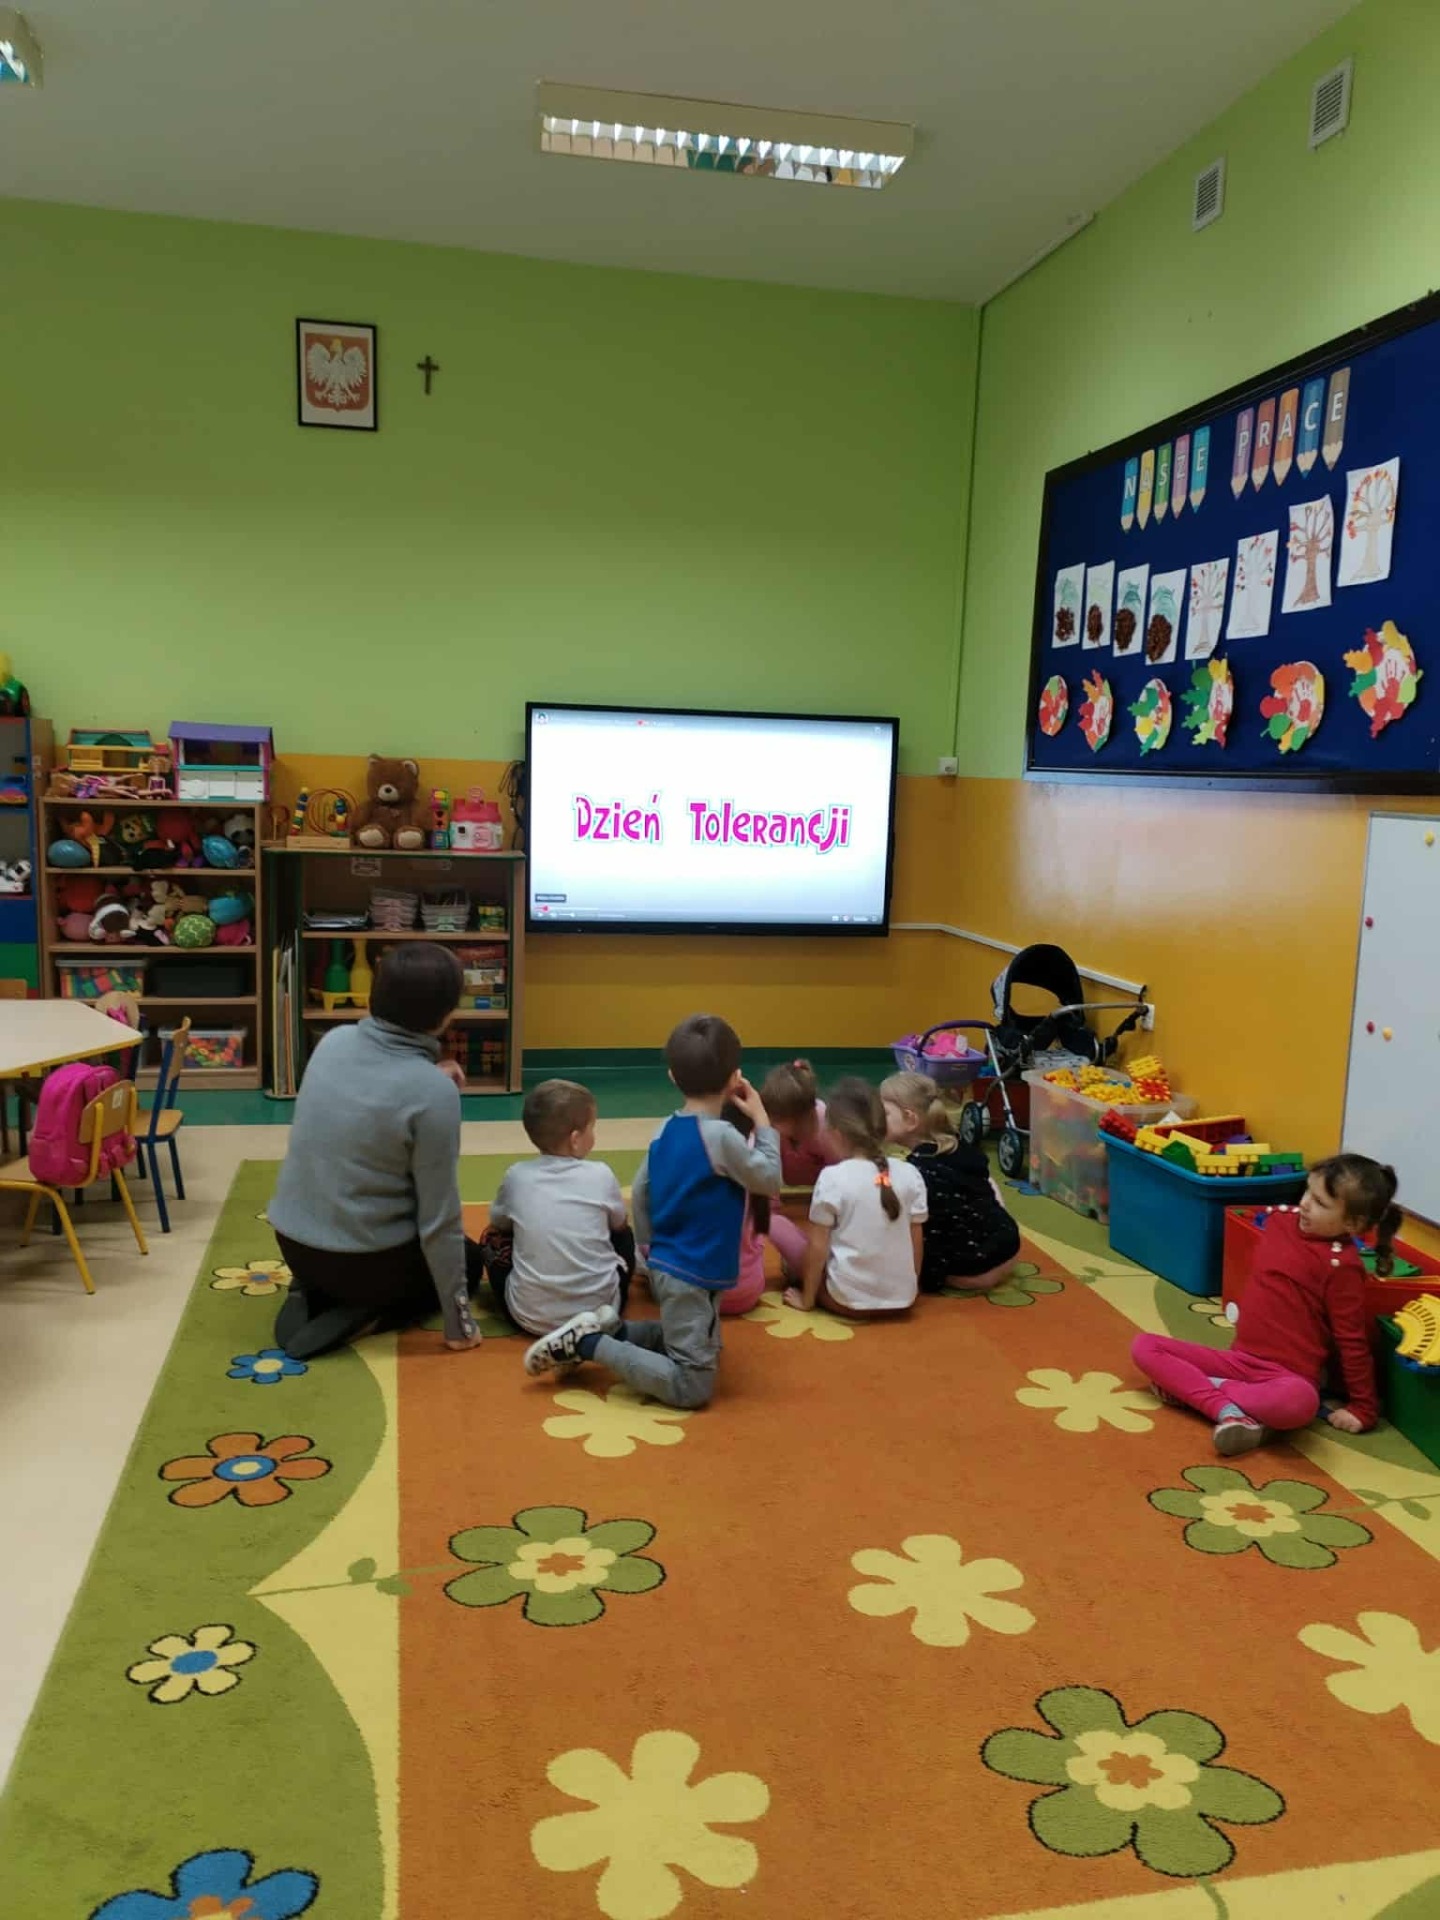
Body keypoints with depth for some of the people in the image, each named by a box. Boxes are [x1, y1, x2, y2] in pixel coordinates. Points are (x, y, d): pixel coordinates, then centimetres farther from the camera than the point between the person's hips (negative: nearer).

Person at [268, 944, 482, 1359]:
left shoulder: (334, 1041, -7)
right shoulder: (434, 1092, -23)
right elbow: (438, 1218, -17)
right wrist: (458, 1322, -6)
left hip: (292, 1242, 6)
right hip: (363, 1259, -6)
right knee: (468, 1259, 25)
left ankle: (312, 1293, 10)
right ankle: (360, 1314, 0)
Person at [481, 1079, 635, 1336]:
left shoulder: (517, 1176, -5)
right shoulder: (600, 1175, -7)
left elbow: (498, 1223, 15)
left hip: (531, 1316, 1)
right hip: (599, 1309, -1)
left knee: (493, 1239, 25)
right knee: (623, 1236, 26)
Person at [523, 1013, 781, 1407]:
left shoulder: (666, 1130, 2)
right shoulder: (720, 1136, -22)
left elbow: (639, 1193, 9)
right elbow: (770, 1180, -9)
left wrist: (651, 1251, 20)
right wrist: (762, 1120, -1)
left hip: (667, 1268, 9)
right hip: (694, 1277, -9)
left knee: (701, 1347, 27)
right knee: (691, 1387, -3)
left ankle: (609, 1329, 13)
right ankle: (591, 1344, -8)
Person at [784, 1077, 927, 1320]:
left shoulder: (832, 1178, -13)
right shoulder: (910, 1174, -3)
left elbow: (819, 1247, -9)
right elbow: (918, 1242, 4)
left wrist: (807, 1299, 3)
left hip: (848, 1299, -4)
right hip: (902, 1298, 4)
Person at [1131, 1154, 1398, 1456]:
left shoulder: (1341, 1264, -15)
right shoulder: (1281, 1219, 4)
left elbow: (1352, 1340, -10)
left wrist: (1363, 1407, -6)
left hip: (1288, 1374, -6)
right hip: (1239, 1358, 7)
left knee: (1298, 1401, -44)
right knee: (1145, 1346, -7)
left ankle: (1189, 1387, -22)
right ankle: (1227, 1410, -24)